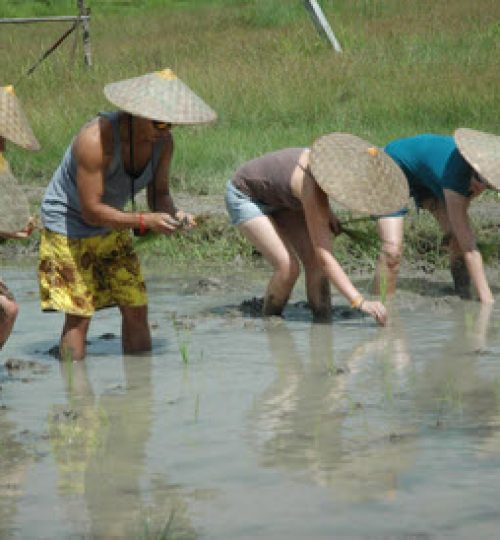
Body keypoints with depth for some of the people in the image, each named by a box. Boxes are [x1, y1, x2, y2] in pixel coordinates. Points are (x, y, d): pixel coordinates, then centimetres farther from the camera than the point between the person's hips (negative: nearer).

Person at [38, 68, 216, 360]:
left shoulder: (163, 141, -12)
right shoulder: (96, 139, -34)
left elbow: (159, 193, -1)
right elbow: (91, 211, -32)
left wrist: (173, 213, -24)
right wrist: (145, 221, -39)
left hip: (111, 228, 7)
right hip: (68, 225, -7)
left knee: (136, 308, 3)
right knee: (78, 315, -10)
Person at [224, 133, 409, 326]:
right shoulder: (313, 192, -40)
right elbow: (325, 258, -44)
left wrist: (327, 213, -5)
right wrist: (360, 302, -51)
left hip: (277, 197, 8)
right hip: (245, 196, -8)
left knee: (314, 261, -8)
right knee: (288, 268, -19)